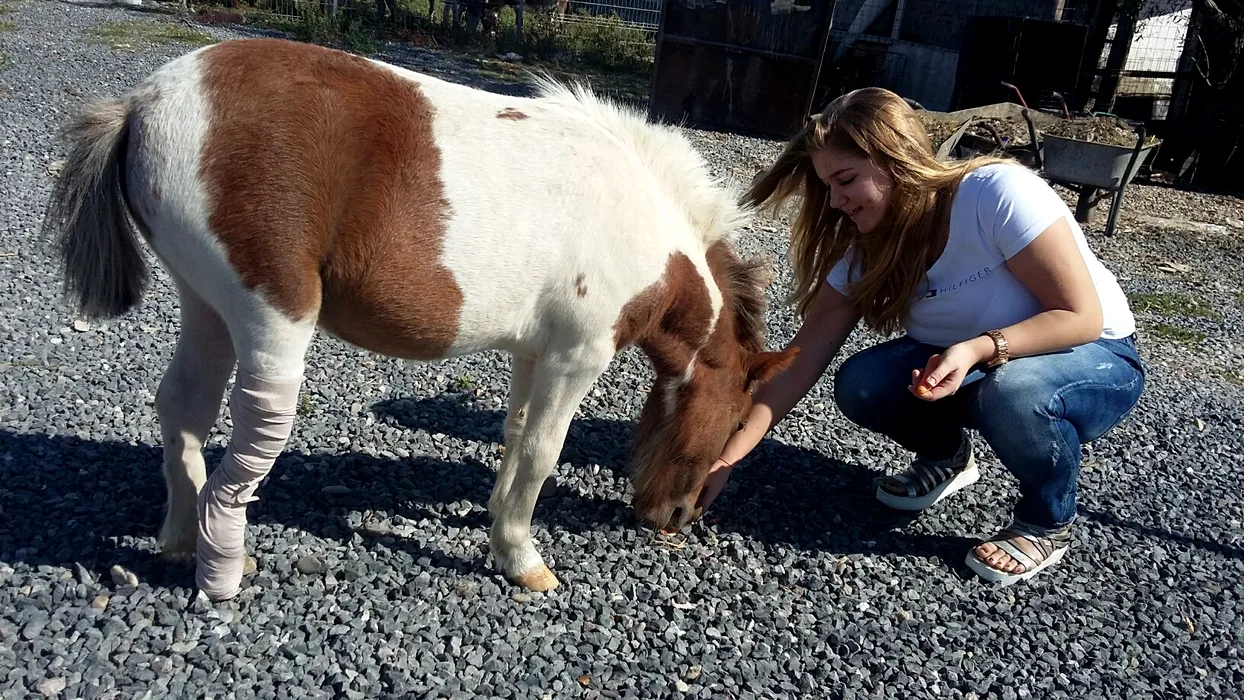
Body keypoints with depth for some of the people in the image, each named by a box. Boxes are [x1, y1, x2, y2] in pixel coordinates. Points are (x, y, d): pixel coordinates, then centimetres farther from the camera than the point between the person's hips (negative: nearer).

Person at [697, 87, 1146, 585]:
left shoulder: (998, 193, -28)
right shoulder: (864, 252, -11)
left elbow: (1082, 317, -24)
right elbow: (801, 362, -14)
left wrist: (980, 348, -41)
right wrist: (723, 459, -21)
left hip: (1099, 361, -4)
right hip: (968, 364, 5)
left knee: (1013, 390, -38)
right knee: (861, 385, -21)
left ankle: (1048, 523, -7)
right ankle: (947, 457, 11)